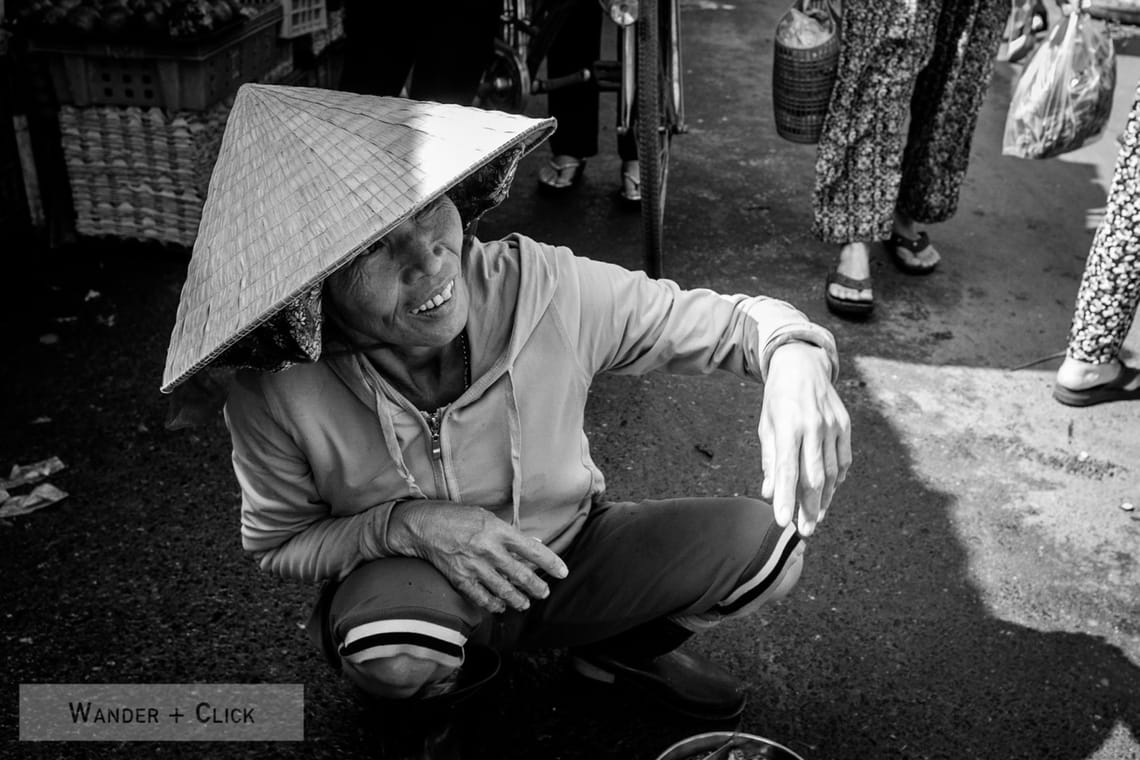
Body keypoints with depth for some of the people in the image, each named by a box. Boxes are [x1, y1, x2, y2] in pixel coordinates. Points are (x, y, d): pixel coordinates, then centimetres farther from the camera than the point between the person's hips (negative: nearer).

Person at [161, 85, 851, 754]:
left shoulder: (545, 287, -24)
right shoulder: (277, 396, -25)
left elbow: (734, 321, -14)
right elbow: (276, 545, -9)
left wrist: (795, 354, -38)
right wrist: (408, 524, -29)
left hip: (568, 557, 2)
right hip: (407, 590, -1)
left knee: (763, 543, -18)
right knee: (395, 656, -38)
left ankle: (618, 649, 15)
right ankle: (454, 678, 4)